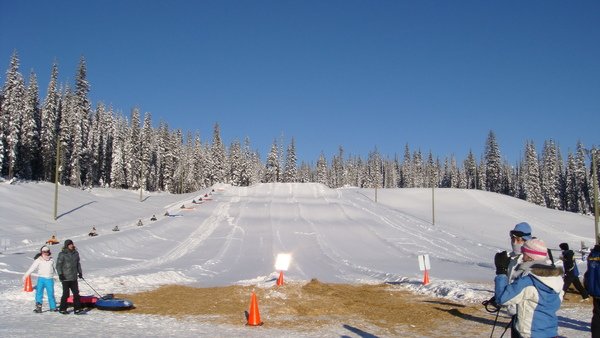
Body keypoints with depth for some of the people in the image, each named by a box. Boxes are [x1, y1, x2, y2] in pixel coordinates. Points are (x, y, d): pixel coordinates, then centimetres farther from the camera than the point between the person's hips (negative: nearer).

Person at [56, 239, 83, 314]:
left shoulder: (76, 253, 10)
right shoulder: (62, 254, -6)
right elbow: (58, 265, -6)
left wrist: (80, 272, 18)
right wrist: (60, 274, -13)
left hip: (74, 278, 5)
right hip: (65, 278, -5)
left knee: (76, 293, 3)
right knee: (66, 294, -1)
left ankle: (77, 308, 9)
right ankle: (62, 309, 13)